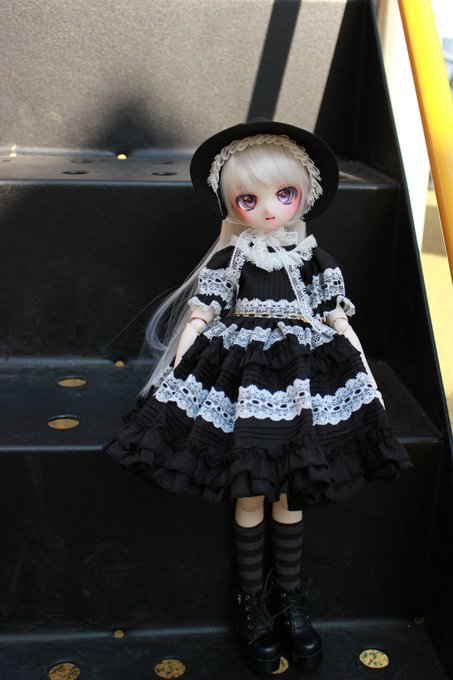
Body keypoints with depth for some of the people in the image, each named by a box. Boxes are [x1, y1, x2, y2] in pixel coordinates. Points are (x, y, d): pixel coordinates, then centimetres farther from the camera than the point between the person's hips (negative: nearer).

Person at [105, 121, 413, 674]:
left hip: (301, 386, 2)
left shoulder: (315, 261, 3)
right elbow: (196, 320, 0)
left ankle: (290, 601, 26)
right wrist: (174, 377, -4)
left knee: (289, 497, 9)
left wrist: (367, 380, 9)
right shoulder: (228, 261, -2)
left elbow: (341, 324, 9)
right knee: (250, 497, 3)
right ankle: (253, 606, 20)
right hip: (240, 387, -2)